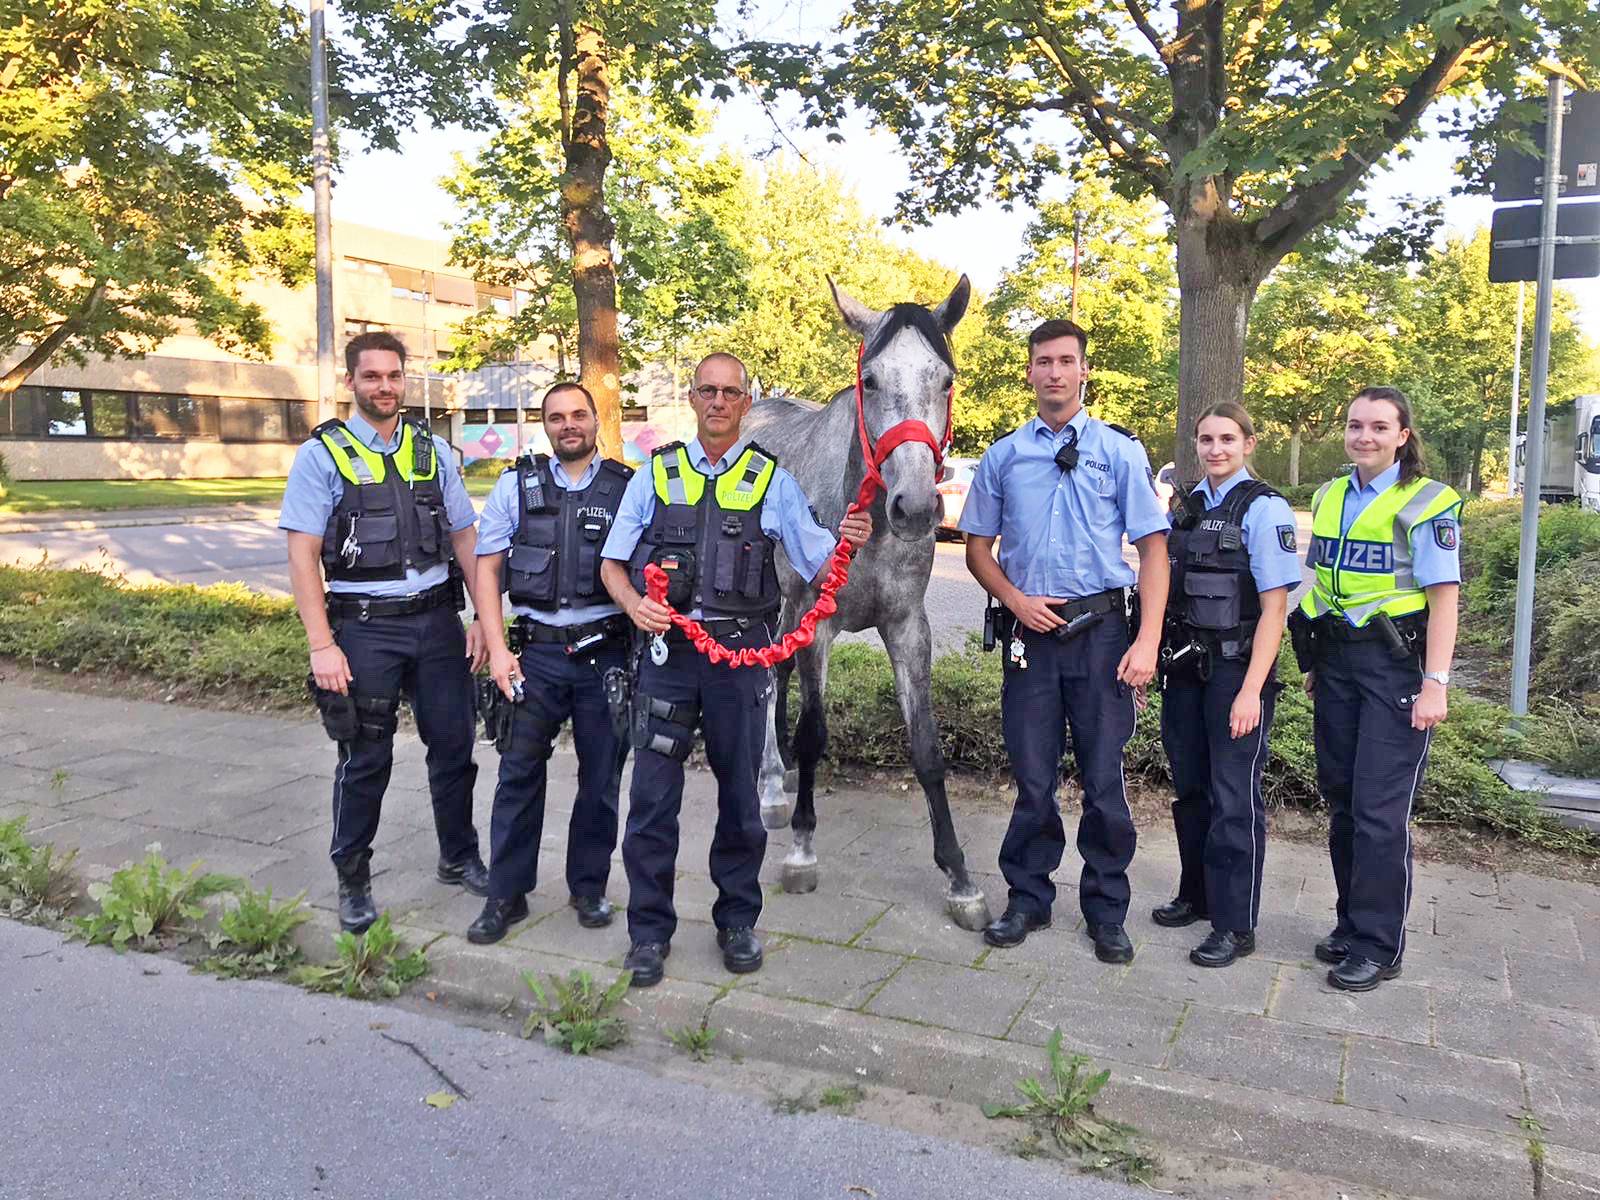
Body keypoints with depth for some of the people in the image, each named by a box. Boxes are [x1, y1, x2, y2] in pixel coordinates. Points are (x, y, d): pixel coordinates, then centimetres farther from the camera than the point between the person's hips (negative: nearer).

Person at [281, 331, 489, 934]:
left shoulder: (432, 450, 7)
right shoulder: (322, 454, -3)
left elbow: (465, 538, 10)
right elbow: (303, 555, -8)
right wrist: (322, 645, -15)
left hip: (436, 619, 3)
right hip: (365, 627, -3)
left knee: (454, 745, 10)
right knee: (365, 760, 6)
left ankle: (459, 858, 31)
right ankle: (352, 882, 24)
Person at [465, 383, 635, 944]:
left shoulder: (627, 486, 3)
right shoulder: (517, 484, 5)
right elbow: (487, 567, 4)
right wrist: (497, 649, -4)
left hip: (606, 651, 0)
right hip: (535, 650, 0)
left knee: (601, 776, 8)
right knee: (519, 771, 3)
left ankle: (589, 887, 25)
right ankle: (506, 895, 16)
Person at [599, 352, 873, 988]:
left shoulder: (773, 481, 6)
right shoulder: (656, 474, 7)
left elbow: (820, 567, 1)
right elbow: (612, 563, 8)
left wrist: (848, 543, -20)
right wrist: (634, 603, -12)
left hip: (741, 652, 0)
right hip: (668, 647, 0)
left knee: (740, 792, 10)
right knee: (653, 793, 1)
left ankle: (737, 921, 28)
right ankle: (649, 931, 16)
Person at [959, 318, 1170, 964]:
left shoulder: (1119, 449, 0)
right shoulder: (1003, 456, 8)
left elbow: (1152, 547, -2)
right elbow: (977, 546, 12)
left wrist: (1147, 642, -11)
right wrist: (1017, 600, -6)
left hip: (1099, 631, -2)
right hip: (1028, 630, 2)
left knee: (1104, 778, 4)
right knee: (1032, 776, 11)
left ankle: (1106, 911, 22)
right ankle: (1027, 899, 28)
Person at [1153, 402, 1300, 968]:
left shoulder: (1265, 509, -10)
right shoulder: (1188, 508, 10)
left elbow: (1274, 608, -14)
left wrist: (1251, 690, -20)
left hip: (1235, 670, -6)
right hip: (1185, 667, 7)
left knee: (1235, 797, 0)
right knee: (1190, 788, 16)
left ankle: (1234, 925, 11)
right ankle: (1196, 894, 32)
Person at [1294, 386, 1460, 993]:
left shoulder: (1426, 503, -6)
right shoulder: (1328, 498, 11)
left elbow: (1443, 598, -9)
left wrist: (1435, 684, -15)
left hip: (1396, 663, -6)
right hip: (1336, 659, 6)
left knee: (1380, 807, -6)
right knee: (1341, 800, 10)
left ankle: (1378, 946, 4)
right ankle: (1352, 923, 23)